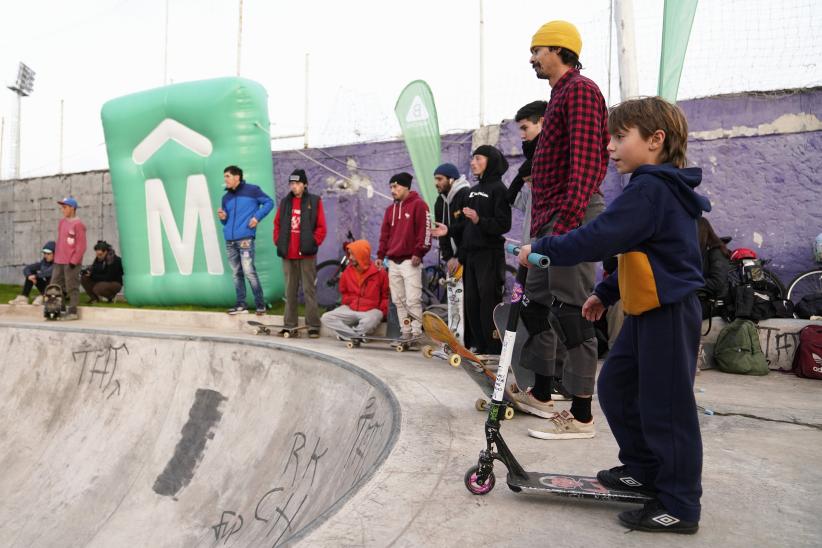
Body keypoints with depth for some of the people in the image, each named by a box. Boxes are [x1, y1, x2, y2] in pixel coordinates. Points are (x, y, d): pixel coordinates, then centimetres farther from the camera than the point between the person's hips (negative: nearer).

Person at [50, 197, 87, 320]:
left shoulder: (78, 224, -12)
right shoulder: (62, 222, 14)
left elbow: (81, 245, -15)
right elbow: (59, 240, 21)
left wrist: (74, 261, -17)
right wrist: (56, 256, 17)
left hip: (71, 262, -9)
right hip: (59, 261, 9)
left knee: (72, 287, -3)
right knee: (55, 286, 11)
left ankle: (72, 312, 4)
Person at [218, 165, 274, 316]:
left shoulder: (252, 190, 1)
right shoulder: (226, 197, 17)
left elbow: (269, 202, 3)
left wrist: (257, 217, -8)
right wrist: (223, 217, -1)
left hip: (245, 239, -6)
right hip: (229, 241, 6)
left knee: (249, 272, -11)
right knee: (236, 274, 8)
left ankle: (260, 304, -1)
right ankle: (240, 305, 14)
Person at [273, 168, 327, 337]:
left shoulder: (314, 201, -1)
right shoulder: (285, 202, 11)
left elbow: (321, 227, -3)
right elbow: (277, 224, 16)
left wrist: (313, 244, -9)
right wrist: (278, 242, 6)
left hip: (306, 254, -4)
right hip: (288, 254, 4)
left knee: (309, 290, -1)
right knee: (290, 291, 10)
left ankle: (313, 326, 4)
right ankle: (289, 325, 17)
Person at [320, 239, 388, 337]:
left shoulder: (379, 272, -8)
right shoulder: (348, 271, 4)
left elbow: (386, 296, 3)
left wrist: (381, 312, -8)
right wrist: (348, 302, 7)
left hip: (371, 310, -4)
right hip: (350, 309, 5)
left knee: (368, 322, -40)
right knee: (326, 318, -17)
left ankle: (350, 334, -10)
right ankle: (358, 336, -25)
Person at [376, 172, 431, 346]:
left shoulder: (418, 204, -3)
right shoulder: (390, 209, 19)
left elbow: (425, 230, -9)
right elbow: (385, 233, 19)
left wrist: (419, 252, -14)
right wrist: (380, 255, 13)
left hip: (410, 261, -7)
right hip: (393, 262, 7)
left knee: (412, 300, -10)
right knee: (399, 300, 7)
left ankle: (416, 334, -4)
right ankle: (405, 332, 13)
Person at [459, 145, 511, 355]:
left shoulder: (498, 188, -4)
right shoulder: (473, 190, 19)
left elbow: (503, 225, -12)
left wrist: (479, 220, -25)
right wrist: (461, 255, 18)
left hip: (490, 253, -8)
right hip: (470, 253, 8)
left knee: (489, 301, -8)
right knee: (471, 302, 7)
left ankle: (495, 350, -1)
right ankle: (481, 347, 16)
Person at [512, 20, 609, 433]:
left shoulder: (580, 90, -7)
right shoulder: (561, 94, 24)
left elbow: (585, 161, -20)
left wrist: (567, 220, -28)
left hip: (571, 215, -11)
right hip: (552, 217, 11)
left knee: (571, 310, -8)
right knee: (537, 300, 14)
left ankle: (581, 415, 0)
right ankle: (541, 394, 26)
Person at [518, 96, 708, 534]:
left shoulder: (650, 189, -19)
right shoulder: (659, 187, 14)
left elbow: (599, 238, -29)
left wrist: (542, 248, -20)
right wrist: (606, 293, 21)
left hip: (668, 314, -10)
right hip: (647, 312, 10)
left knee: (664, 406, 0)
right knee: (615, 386, 17)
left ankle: (679, 506, 15)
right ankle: (643, 469, 32)